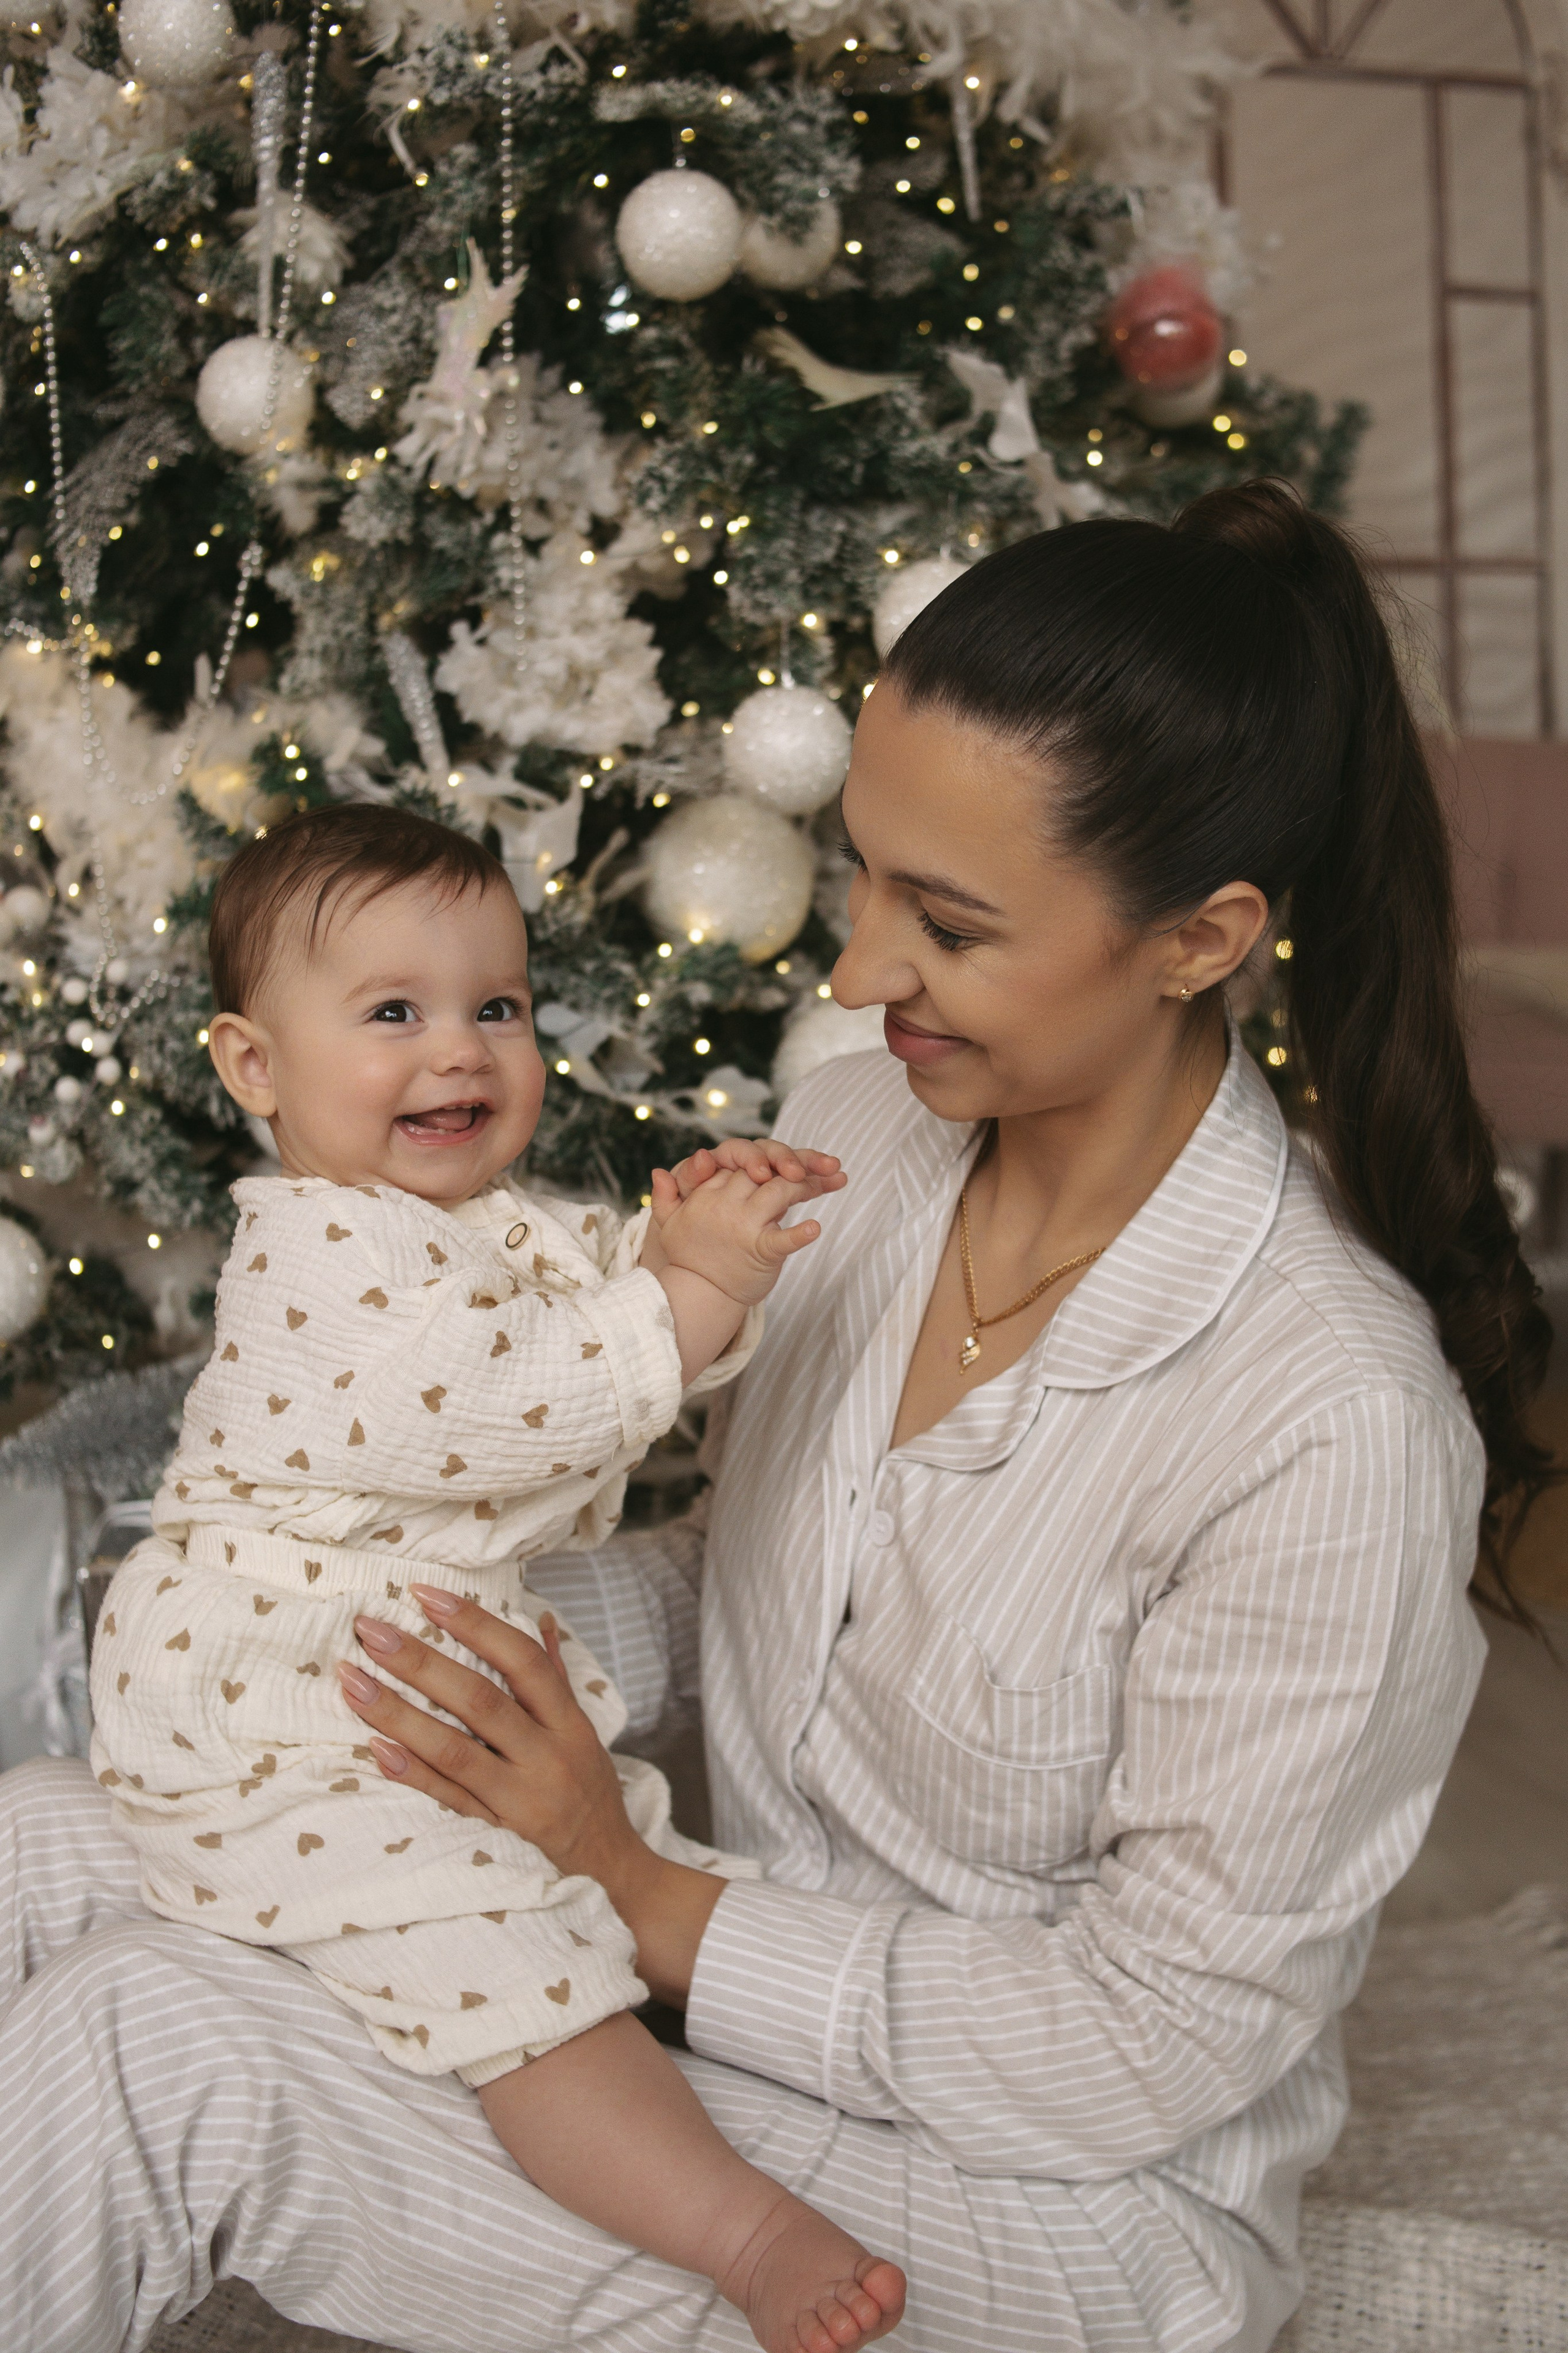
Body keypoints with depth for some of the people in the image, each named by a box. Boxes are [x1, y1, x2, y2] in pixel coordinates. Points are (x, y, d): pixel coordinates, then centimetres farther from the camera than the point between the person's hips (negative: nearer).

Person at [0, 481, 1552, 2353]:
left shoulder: (1333, 1423, -28)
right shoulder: (862, 1116, -5)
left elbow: (1150, 2044, -20)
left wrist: (642, 1902, -20)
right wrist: (416, 1635, -8)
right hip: (748, 1964, 7)